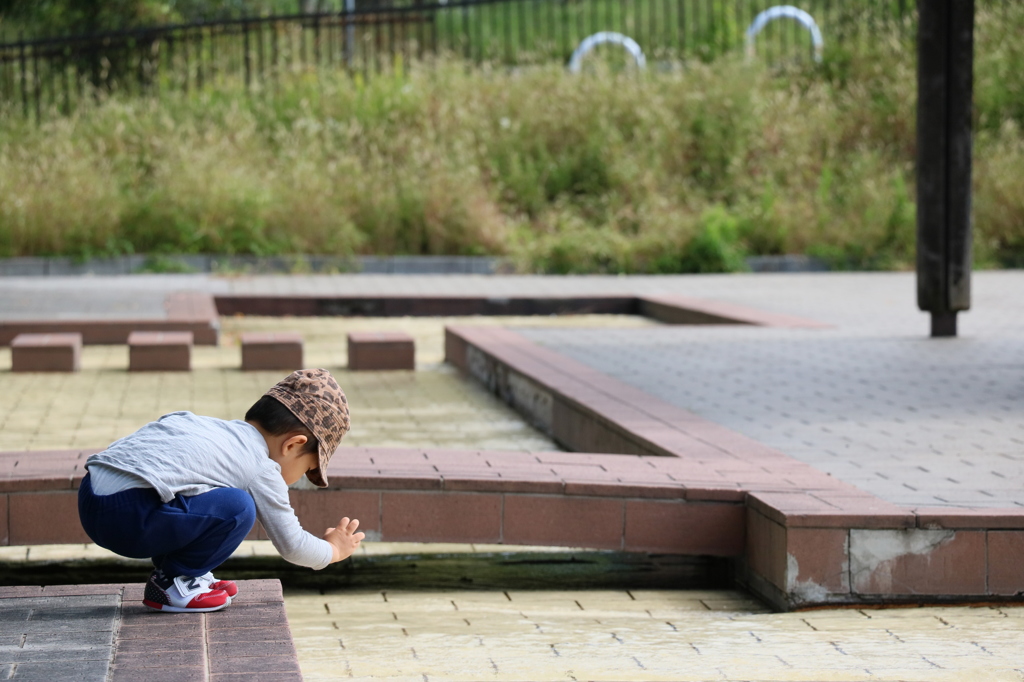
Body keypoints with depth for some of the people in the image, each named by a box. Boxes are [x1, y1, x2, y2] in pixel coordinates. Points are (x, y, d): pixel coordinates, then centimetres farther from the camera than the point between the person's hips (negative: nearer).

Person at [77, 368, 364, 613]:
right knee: (237, 508, -10)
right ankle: (170, 584, 3)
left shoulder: (212, 428, 25)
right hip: (128, 514, -10)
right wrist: (332, 550, 27)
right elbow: (292, 546, 8)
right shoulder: (262, 469, 0)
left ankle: (189, 575, 23)